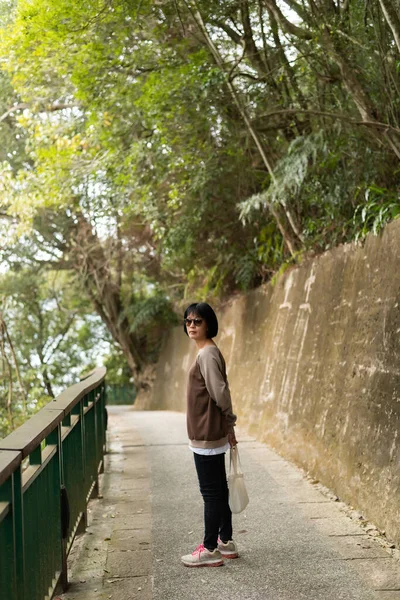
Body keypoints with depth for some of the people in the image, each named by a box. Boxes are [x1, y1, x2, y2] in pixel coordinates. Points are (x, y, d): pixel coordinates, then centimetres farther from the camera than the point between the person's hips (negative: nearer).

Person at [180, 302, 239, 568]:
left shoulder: (207, 355, -18)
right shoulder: (209, 352, 13)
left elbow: (220, 393, -22)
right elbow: (220, 393, 15)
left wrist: (229, 422, -8)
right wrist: (228, 425, 13)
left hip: (207, 436, -10)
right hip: (211, 434, 10)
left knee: (211, 491, -1)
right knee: (218, 489, 16)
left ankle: (210, 550, 8)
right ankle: (226, 543, 26)